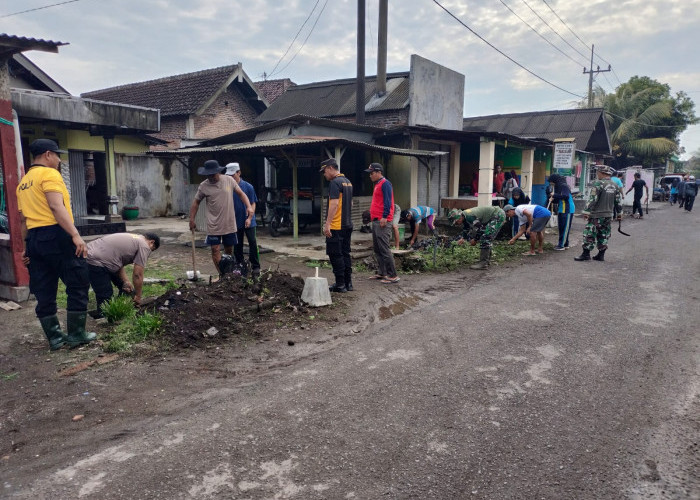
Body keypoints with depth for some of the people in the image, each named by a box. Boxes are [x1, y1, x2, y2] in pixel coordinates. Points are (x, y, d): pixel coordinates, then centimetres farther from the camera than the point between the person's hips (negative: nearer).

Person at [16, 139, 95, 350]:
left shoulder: (23, 182, 21)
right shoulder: (49, 174, -5)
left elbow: (23, 219, 22)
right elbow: (56, 207, -20)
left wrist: (27, 246, 25)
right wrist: (76, 235, -26)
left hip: (34, 239, 9)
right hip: (56, 236, -9)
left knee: (44, 293, 10)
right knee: (78, 285, 2)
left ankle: (55, 337, 17)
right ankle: (76, 334, 5)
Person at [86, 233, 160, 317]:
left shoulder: (134, 239, 19)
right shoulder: (144, 246, -9)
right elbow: (137, 275, -10)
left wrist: (126, 281, 7)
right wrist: (138, 296, 1)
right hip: (95, 262, -11)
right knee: (105, 297, -7)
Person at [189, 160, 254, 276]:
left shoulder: (229, 180, -3)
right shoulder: (203, 185, -4)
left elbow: (241, 193, 5)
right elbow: (196, 202, 6)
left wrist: (249, 207, -10)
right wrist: (192, 220, 3)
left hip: (229, 224, 1)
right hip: (213, 225, -1)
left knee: (229, 249, 11)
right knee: (215, 249, -5)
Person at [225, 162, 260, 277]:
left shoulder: (248, 187, -7)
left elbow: (253, 204, -5)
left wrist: (249, 218, -14)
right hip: (235, 222, 3)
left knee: (253, 243, -2)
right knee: (237, 246, 9)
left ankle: (255, 267, 9)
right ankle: (240, 267, 22)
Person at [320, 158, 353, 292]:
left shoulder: (334, 183, -13)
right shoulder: (348, 182, 16)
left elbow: (334, 204, -22)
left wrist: (327, 224, -22)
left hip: (336, 226, -9)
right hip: (348, 225, 9)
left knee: (336, 255, -3)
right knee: (345, 254, 13)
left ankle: (340, 285, 0)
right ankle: (348, 283, 17)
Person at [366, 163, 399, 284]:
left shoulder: (385, 184, -9)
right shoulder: (377, 184, 21)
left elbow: (387, 201, -18)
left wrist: (384, 217, -23)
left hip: (382, 221, -10)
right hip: (375, 221, 10)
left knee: (384, 249, -10)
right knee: (377, 249, 12)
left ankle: (393, 276, -7)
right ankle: (381, 273, 19)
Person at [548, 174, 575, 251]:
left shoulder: (564, 186, -15)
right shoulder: (557, 186, 13)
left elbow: (566, 196, -30)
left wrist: (555, 195, -22)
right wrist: (553, 200, -1)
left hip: (567, 210, -9)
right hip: (561, 210, 9)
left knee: (565, 228, -5)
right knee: (561, 227, 12)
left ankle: (562, 245, -3)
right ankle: (565, 244, 21)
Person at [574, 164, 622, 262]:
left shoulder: (598, 184, -14)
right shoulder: (614, 186, 10)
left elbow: (592, 199, -18)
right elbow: (619, 200, 14)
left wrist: (586, 211, -15)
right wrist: (619, 213, 23)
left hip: (596, 215, -7)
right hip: (608, 215, 7)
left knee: (589, 234, -2)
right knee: (603, 235, 12)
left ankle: (586, 254, -1)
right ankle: (601, 255, 16)